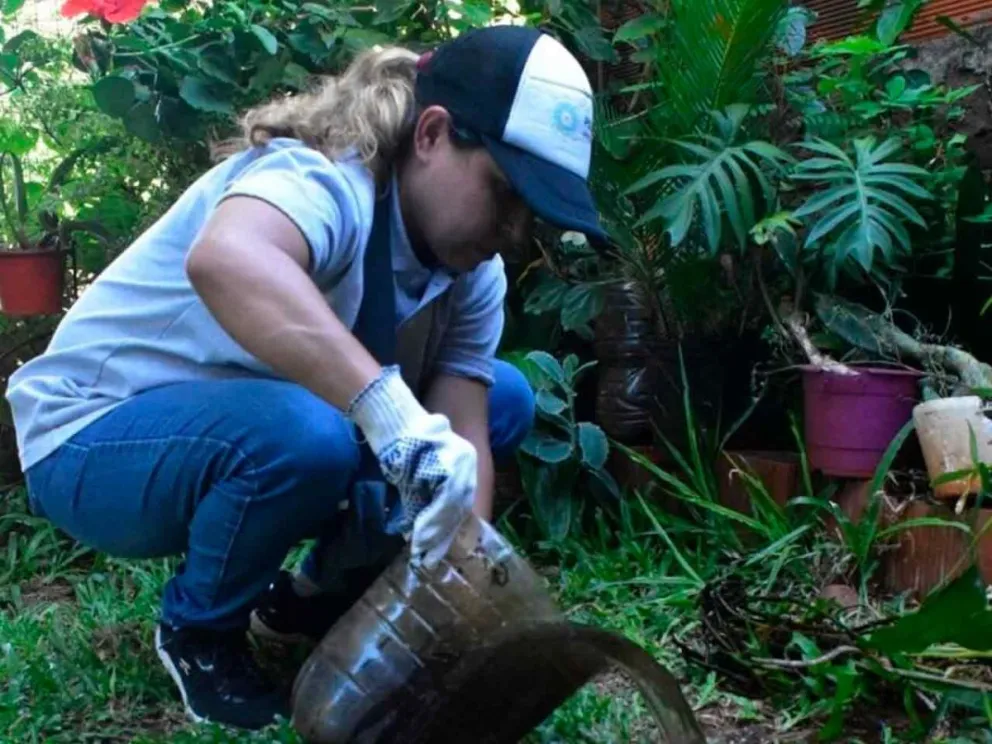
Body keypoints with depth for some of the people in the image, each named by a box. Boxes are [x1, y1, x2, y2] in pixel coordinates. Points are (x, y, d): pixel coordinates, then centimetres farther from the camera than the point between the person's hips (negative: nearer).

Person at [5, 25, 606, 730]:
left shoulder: (473, 270, -7)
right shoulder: (326, 182, -31)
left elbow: (463, 435, -12)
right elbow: (224, 258, -55)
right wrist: (391, 410, -63)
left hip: (257, 420, 8)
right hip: (94, 436, -7)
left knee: (504, 400, -1)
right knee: (301, 433, -39)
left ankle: (324, 592, 11)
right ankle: (198, 632, -8)